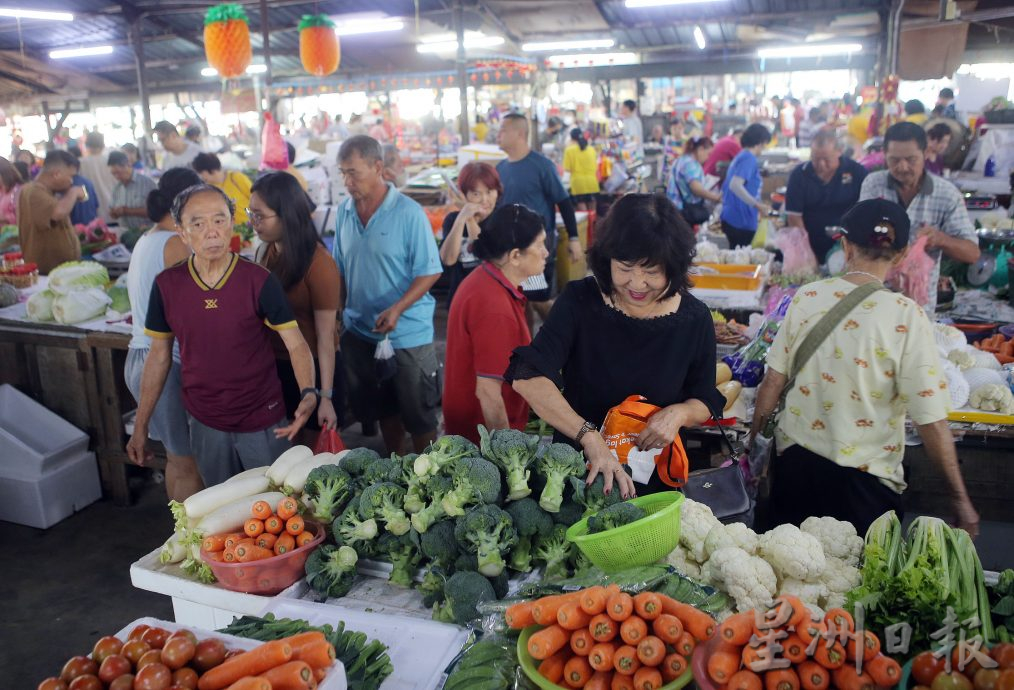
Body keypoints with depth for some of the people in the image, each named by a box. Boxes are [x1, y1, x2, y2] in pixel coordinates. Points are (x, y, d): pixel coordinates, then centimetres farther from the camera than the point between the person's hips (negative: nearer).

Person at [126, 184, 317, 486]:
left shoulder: (259, 280, -14)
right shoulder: (167, 285, -5)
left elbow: (296, 344, -15)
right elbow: (160, 354, 3)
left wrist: (308, 393, -34)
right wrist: (140, 426, 4)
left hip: (263, 420, -3)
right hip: (205, 423, 3)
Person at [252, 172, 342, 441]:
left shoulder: (318, 263, -20)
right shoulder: (265, 251, 0)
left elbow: (325, 334, -19)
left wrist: (326, 397, -18)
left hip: (314, 370, -6)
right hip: (274, 367, 6)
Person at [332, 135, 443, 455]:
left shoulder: (408, 213, -14)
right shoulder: (344, 212, 3)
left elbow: (429, 272, -14)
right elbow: (340, 270, 12)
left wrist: (397, 309, -25)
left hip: (407, 334, -5)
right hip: (360, 331, 5)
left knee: (418, 413, 6)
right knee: (383, 408, 19)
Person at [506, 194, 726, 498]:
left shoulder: (694, 318, -11)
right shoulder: (579, 301, -17)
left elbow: (705, 402, 1)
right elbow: (528, 377, -28)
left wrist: (678, 414, -22)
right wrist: (589, 436, -40)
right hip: (577, 471, -1)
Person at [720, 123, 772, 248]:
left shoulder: (741, 156, 16)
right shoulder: (749, 158, -13)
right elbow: (735, 185, -26)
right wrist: (757, 204, -26)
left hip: (732, 218, 10)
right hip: (741, 221, -10)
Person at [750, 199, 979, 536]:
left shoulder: (808, 297, -7)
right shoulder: (906, 317, -15)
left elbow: (773, 382, -2)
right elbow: (931, 421, -14)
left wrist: (753, 440, 12)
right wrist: (961, 498, -2)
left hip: (795, 462, 3)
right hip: (863, 480, -2)